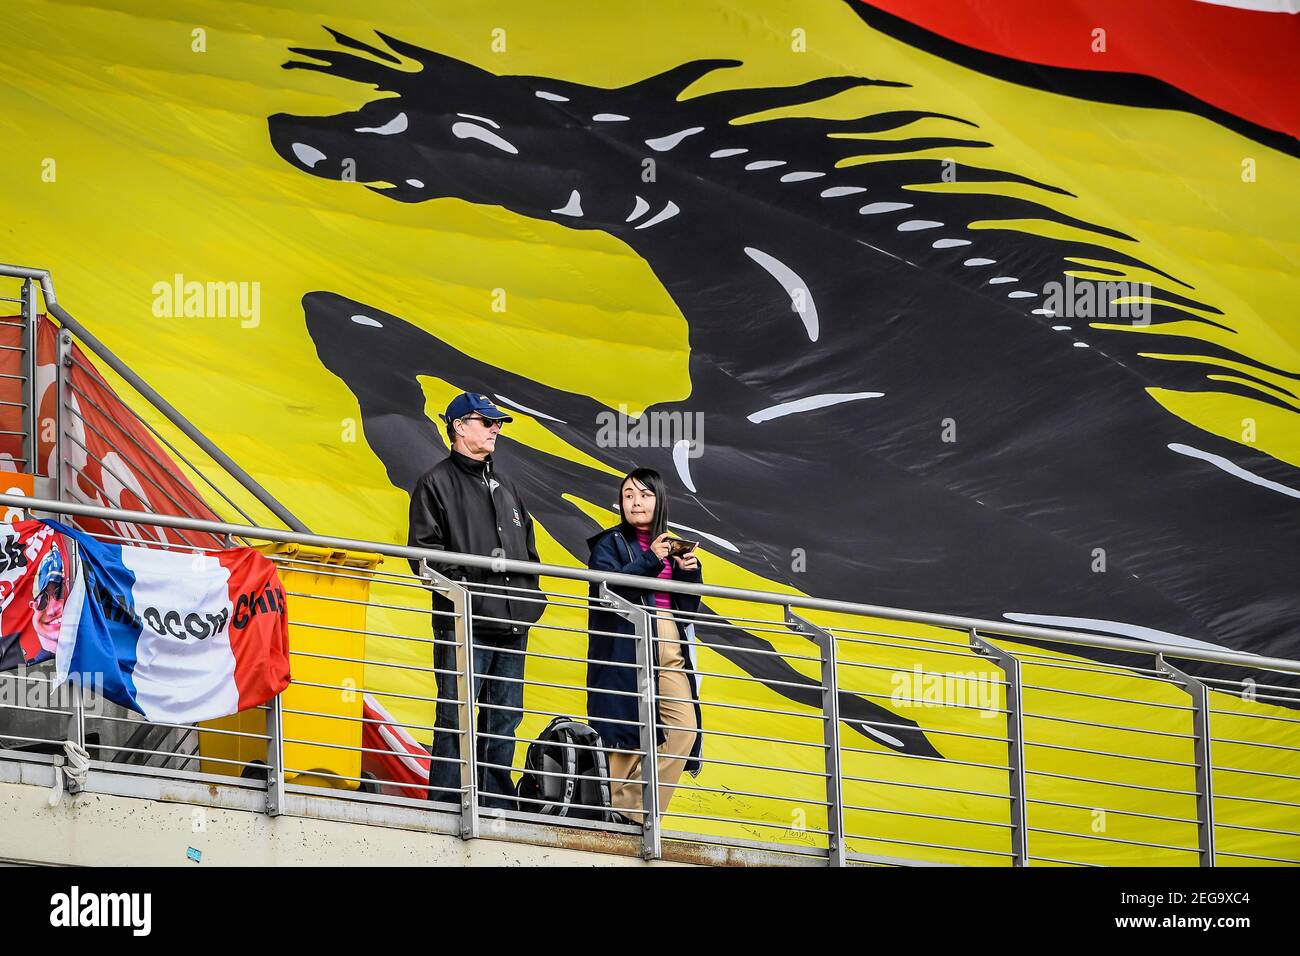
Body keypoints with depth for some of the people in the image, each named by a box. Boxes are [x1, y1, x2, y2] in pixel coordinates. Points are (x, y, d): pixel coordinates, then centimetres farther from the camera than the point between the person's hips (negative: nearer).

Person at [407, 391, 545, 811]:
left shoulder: (505, 487, 23)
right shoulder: (438, 483, 1)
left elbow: (529, 549, 26)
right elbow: (424, 551, -7)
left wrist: (530, 596, 11)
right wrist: (459, 585, -16)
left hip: (512, 623, 7)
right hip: (464, 623, -7)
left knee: (504, 718, 6)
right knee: (456, 716, -8)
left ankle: (497, 805, 10)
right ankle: (446, 804, -7)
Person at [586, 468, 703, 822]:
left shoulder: (670, 546, 21)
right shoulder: (609, 543, 5)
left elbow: (688, 607, 19)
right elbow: (605, 588, -13)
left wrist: (689, 572, 1)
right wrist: (649, 561, -18)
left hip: (670, 648, 5)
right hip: (627, 645, -5)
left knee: (684, 729, -8)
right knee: (631, 736, -12)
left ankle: (635, 808, -5)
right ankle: (621, 810, -6)